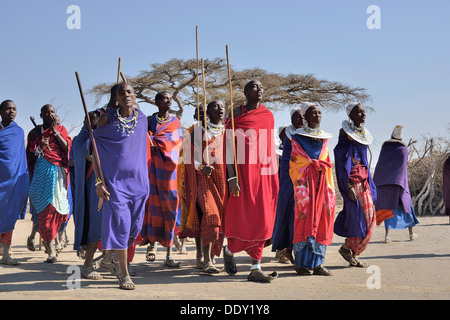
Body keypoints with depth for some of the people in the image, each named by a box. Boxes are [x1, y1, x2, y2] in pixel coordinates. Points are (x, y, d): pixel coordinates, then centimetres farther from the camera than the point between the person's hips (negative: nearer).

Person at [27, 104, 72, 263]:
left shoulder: (61, 129, 15)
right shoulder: (35, 132, 9)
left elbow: (67, 147, 1)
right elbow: (31, 156, 4)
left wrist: (55, 130, -4)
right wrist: (41, 147, -16)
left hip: (59, 171, 2)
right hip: (43, 172, -2)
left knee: (59, 206, -4)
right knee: (45, 205, -11)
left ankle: (47, 238, 20)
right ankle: (51, 249, -12)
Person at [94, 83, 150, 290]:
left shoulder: (142, 119, 9)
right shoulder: (107, 118, -2)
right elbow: (95, 150, -2)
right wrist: (99, 181, -11)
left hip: (137, 179, 4)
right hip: (114, 179, -4)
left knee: (135, 225, 5)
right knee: (120, 222, -7)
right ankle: (124, 275, 0)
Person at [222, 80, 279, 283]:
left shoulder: (268, 116, 12)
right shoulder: (236, 114, -2)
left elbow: (271, 148, 15)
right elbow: (229, 147, -6)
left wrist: (274, 176, 11)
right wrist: (231, 177, -14)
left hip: (264, 174, 5)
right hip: (243, 173, -5)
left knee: (262, 221, 2)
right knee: (242, 219, -3)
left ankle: (256, 269, 7)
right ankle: (229, 250, 28)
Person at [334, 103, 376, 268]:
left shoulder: (364, 134, 16)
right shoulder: (345, 132, -8)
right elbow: (342, 161, -14)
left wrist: (370, 185, 18)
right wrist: (349, 186, -20)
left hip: (364, 178, 8)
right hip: (352, 178, -8)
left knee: (368, 216, 6)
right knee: (357, 215, -11)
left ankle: (353, 253, 15)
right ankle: (347, 248, 6)